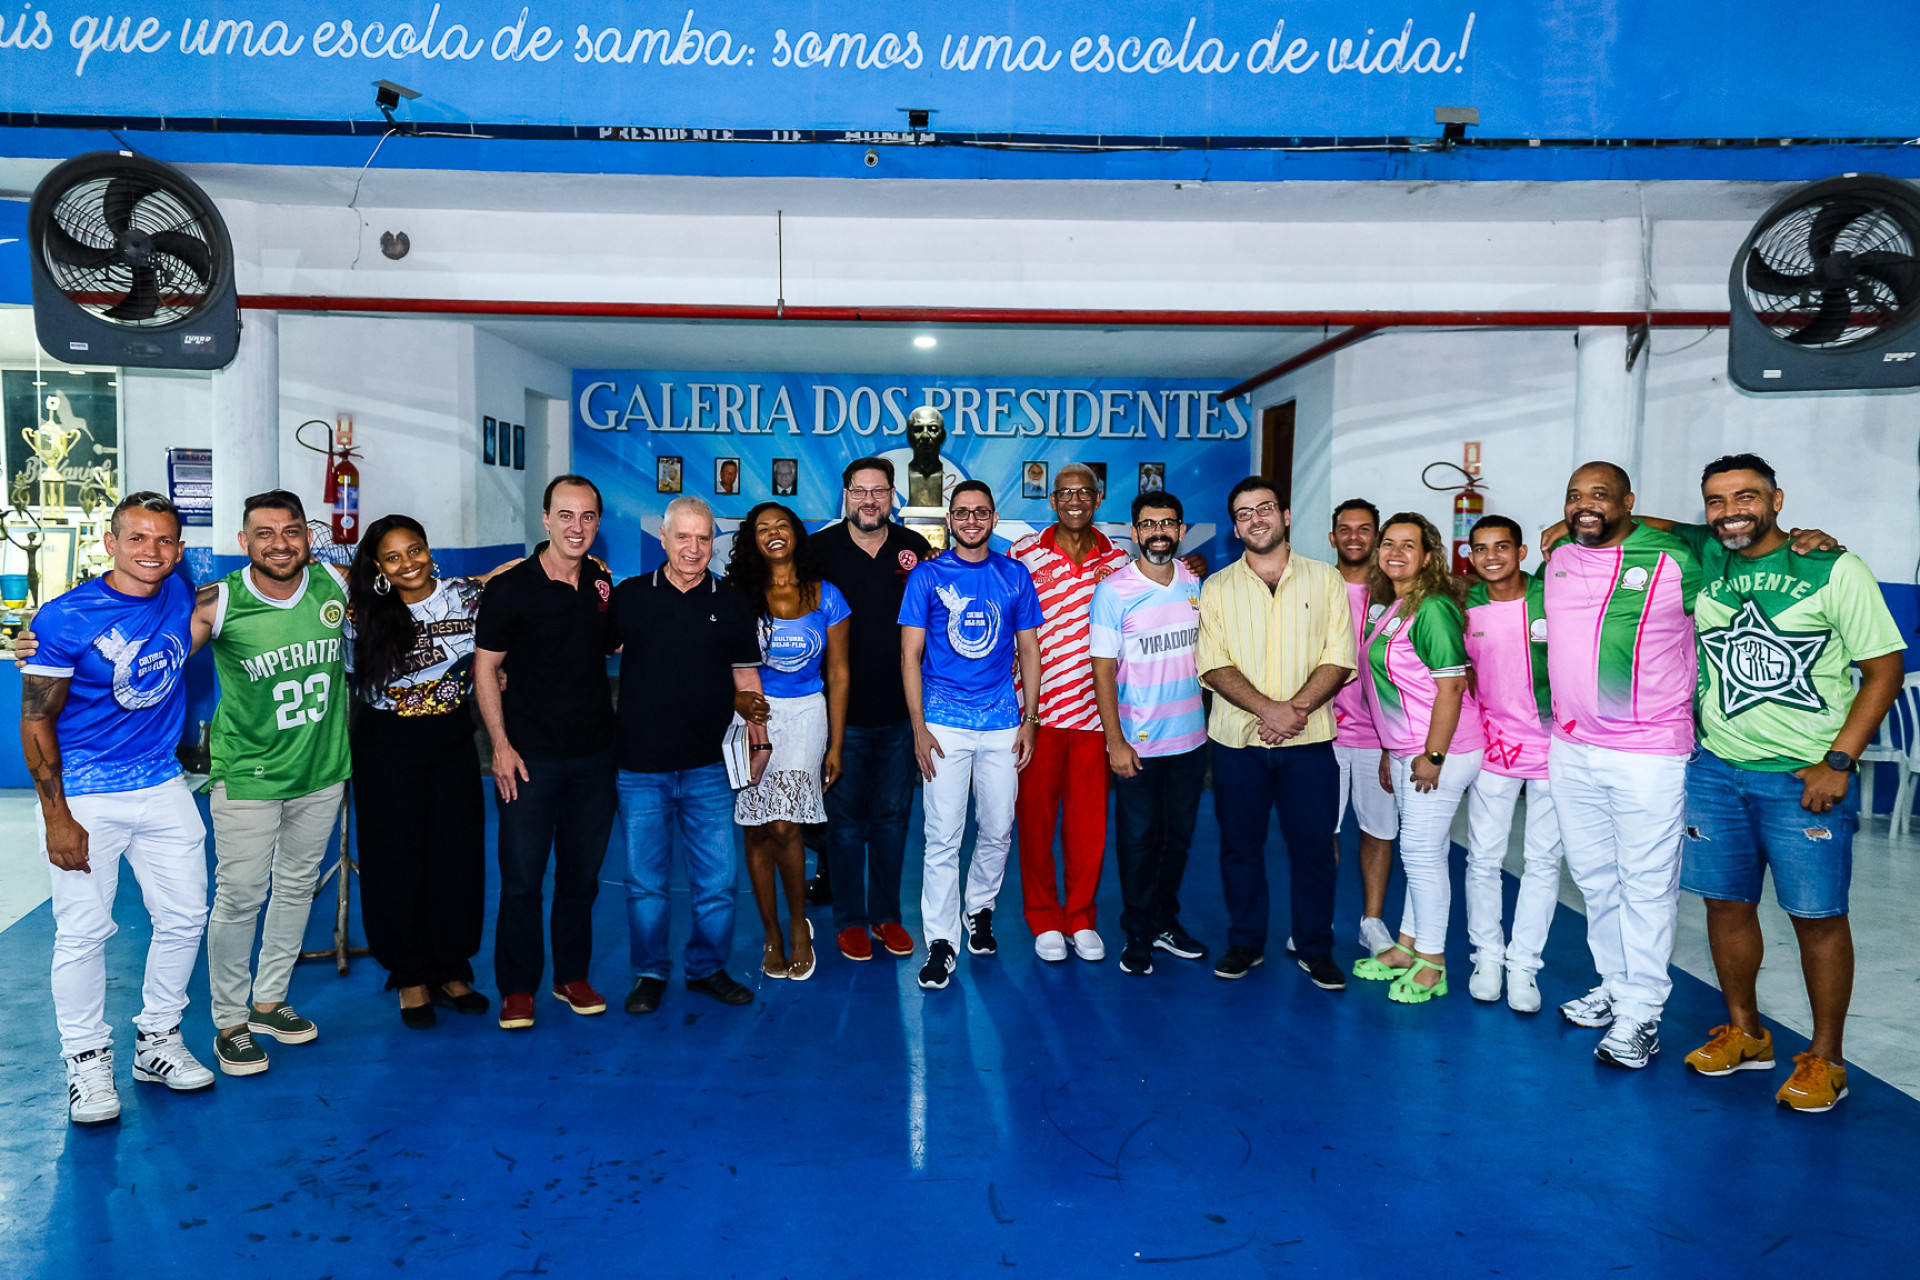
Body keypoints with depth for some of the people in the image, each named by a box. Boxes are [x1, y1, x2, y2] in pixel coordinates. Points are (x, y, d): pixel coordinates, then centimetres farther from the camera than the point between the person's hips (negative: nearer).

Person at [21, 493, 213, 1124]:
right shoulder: (66, 618, -12)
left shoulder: (181, 595, 1)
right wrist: (56, 818, -13)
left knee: (185, 917, 9)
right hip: (85, 798, -5)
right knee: (83, 932, 0)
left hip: (162, 788, 5)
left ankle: (158, 1041, 26)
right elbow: (36, 722, -9)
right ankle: (87, 1062, 18)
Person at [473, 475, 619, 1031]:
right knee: (521, 876, 3)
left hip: (595, 755, 4)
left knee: (582, 874, 12)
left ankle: (573, 976, 27)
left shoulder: (603, 583, 6)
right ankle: (517, 988, 17)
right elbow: (485, 668, -6)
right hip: (531, 756, -4)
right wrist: (501, 745, -10)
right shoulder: (510, 589, -8)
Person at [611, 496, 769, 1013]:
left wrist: (759, 742, 9)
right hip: (640, 768, 0)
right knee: (645, 881, 8)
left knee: (717, 881, 5)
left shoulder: (732, 605, 6)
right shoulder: (629, 596, 3)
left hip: (708, 767, 1)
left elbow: (746, 680, 11)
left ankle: (708, 968, 24)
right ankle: (650, 973, 25)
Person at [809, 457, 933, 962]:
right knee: (845, 820, 7)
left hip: (899, 712, 2)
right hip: (843, 711, -2)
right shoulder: (820, 549, -3)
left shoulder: (915, 548, 3)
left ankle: (887, 915, 26)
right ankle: (849, 919, 21)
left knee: (892, 818, 11)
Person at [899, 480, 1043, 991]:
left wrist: (1029, 720, 5)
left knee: (998, 830, 9)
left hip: (1002, 723, 3)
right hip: (944, 724, -2)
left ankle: (979, 909, 32)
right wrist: (918, 727, -7)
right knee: (943, 836, -3)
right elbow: (910, 655, 0)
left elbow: (1029, 652, 11)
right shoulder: (927, 576, 1)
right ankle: (941, 940, 6)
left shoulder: (1015, 576, 7)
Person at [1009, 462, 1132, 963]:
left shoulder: (1118, 560, 7)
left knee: (1089, 819, 7)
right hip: (1039, 706, -1)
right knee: (1035, 815, 6)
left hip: (1095, 708, 2)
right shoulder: (1025, 552, 2)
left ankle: (1082, 918, 23)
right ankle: (1044, 920, 21)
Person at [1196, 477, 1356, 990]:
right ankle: (1245, 943, 25)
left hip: (1309, 740, 0)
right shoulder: (1217, 588, 5)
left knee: (1314, 847, 4)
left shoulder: (1325, 580, 5)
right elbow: (1214, 665, -3)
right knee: (1240, 846, 8)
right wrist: (1269, 708, -17)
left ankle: (1315, 948, 21)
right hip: (1237, 739, 1)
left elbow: (1339, 659, -1)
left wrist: (1296, 708, -16)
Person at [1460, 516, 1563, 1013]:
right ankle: (1487, 955, 21)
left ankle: (1523, 964, 16)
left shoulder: (1552, 597, -8)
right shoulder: (1464, 607, 0)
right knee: (1483, 858, 5)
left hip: (1552, 744, -2)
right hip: (1493, 744, 2)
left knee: (1543, 861, 5)